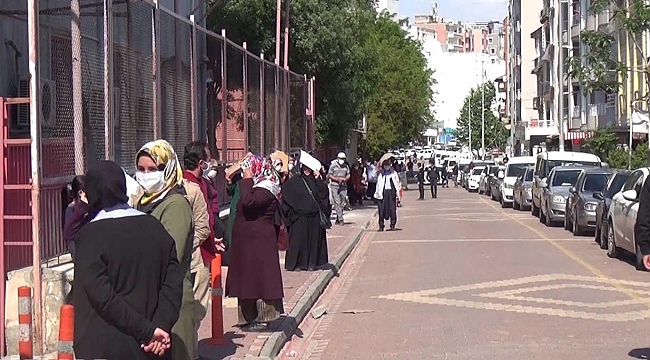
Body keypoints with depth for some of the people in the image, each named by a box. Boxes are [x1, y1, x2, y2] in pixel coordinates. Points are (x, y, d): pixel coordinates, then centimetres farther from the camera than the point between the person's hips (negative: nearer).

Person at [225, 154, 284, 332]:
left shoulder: (265, 190, -15)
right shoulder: (256, 187, 15)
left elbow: (248, 201, -31)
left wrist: (247, 180, -22)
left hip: (259, 243, -10)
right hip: (248, 243, 10)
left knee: (260, 278, -6)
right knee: (251, 279, 13)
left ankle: (263, 319, -2)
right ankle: (250, 317, 19)